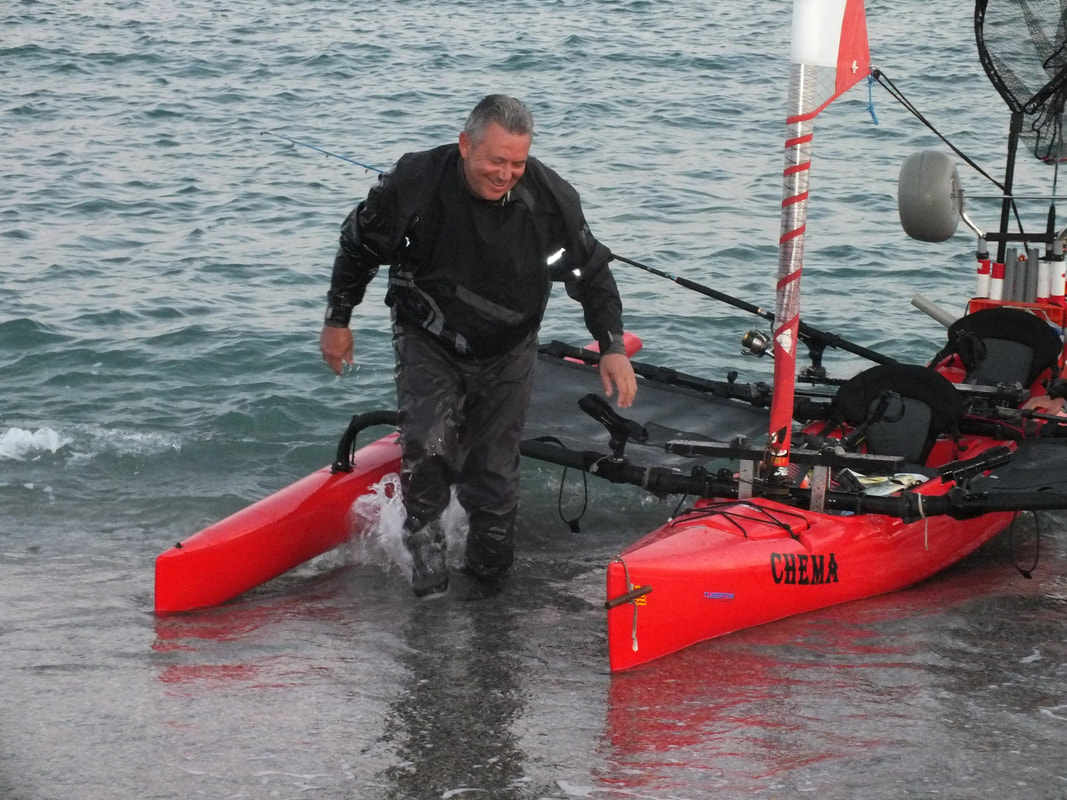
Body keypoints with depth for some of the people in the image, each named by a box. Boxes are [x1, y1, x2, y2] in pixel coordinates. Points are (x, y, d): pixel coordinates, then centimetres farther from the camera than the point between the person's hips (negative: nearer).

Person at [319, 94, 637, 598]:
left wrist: (613, 347, -14)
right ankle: (425, 545, 1)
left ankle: (488, 568, 25)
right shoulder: (415, 184, -24)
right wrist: (338, 320, 3)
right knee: (427, 445, -22)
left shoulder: (550, 198, -20)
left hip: (507, 353, 1)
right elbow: (359, 245, -5)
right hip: (428, 342, -1)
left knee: (494, 472, 3)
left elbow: (591, 272, -5)